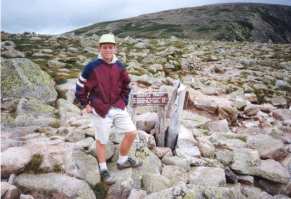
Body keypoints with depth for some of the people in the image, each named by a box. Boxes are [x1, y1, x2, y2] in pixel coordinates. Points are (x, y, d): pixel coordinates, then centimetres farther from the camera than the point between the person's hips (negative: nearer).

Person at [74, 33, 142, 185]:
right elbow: (80, 87, -5)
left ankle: (123, 161, 29)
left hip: (118, 108, 5)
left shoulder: (119, 67, 2)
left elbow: (126, 86, 15)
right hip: (100, 110, -5)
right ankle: (103, 169, 31)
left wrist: (123, 102, 8)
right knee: (101, 140, 8)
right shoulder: (92, 67, -13)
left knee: (132, 132, 6)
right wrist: (85, 105, -4)